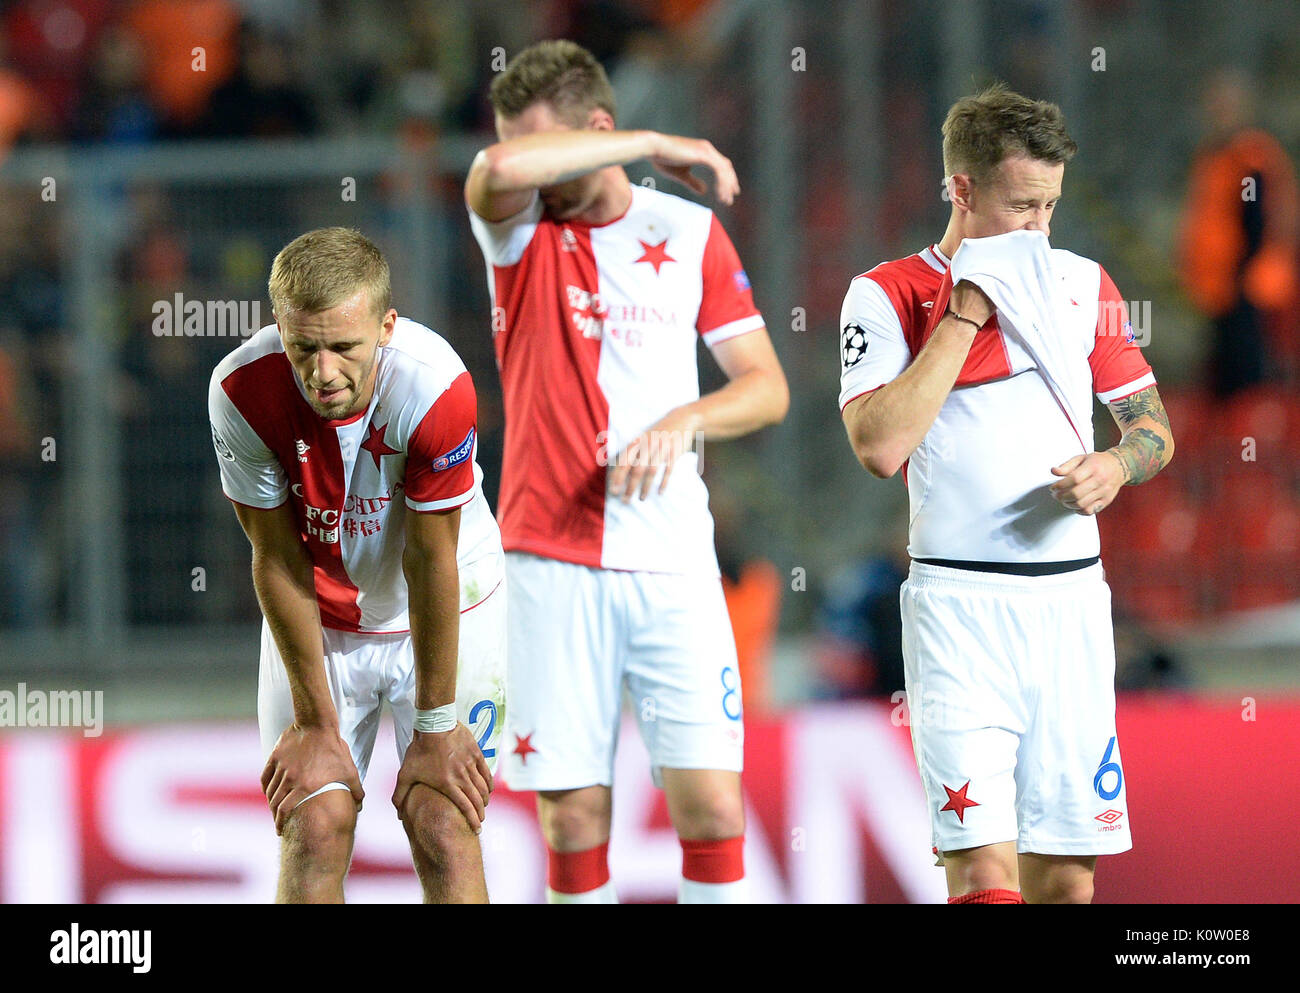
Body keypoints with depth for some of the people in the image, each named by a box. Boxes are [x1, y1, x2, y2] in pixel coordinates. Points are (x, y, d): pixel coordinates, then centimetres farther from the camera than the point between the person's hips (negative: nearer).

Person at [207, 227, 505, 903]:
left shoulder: (434, 387, -31)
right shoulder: (242, 391, -25)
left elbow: (430, 562, -22)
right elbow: (278, 560, -15)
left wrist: (436, 726, -14)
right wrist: (315, 723, -11)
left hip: (452, 615, -1)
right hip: (317, 621, 1)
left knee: (443, 832, -10)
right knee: (315, 828, -9)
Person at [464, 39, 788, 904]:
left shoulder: (690, 232, 8)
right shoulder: (519, 228, 3)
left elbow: (767, 387, 8)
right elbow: (498, 169, -22)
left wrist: (685, 420, -12)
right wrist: (653, 142, -14)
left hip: (673, 562, 1)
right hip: (551, 563, -1)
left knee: (711, 801, -6)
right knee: (573, 813, -3)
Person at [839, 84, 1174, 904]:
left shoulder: (1083, 284, 12)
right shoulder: (888, 296, -1)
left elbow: (1155, 427, 18)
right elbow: (880, 446, -14)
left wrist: (1117, 466, -5)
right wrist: (965, 313, -12)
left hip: (1071, 595, 4)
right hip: (961, 599, -4)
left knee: (1067, 876, 2)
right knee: (984, 866, -17)